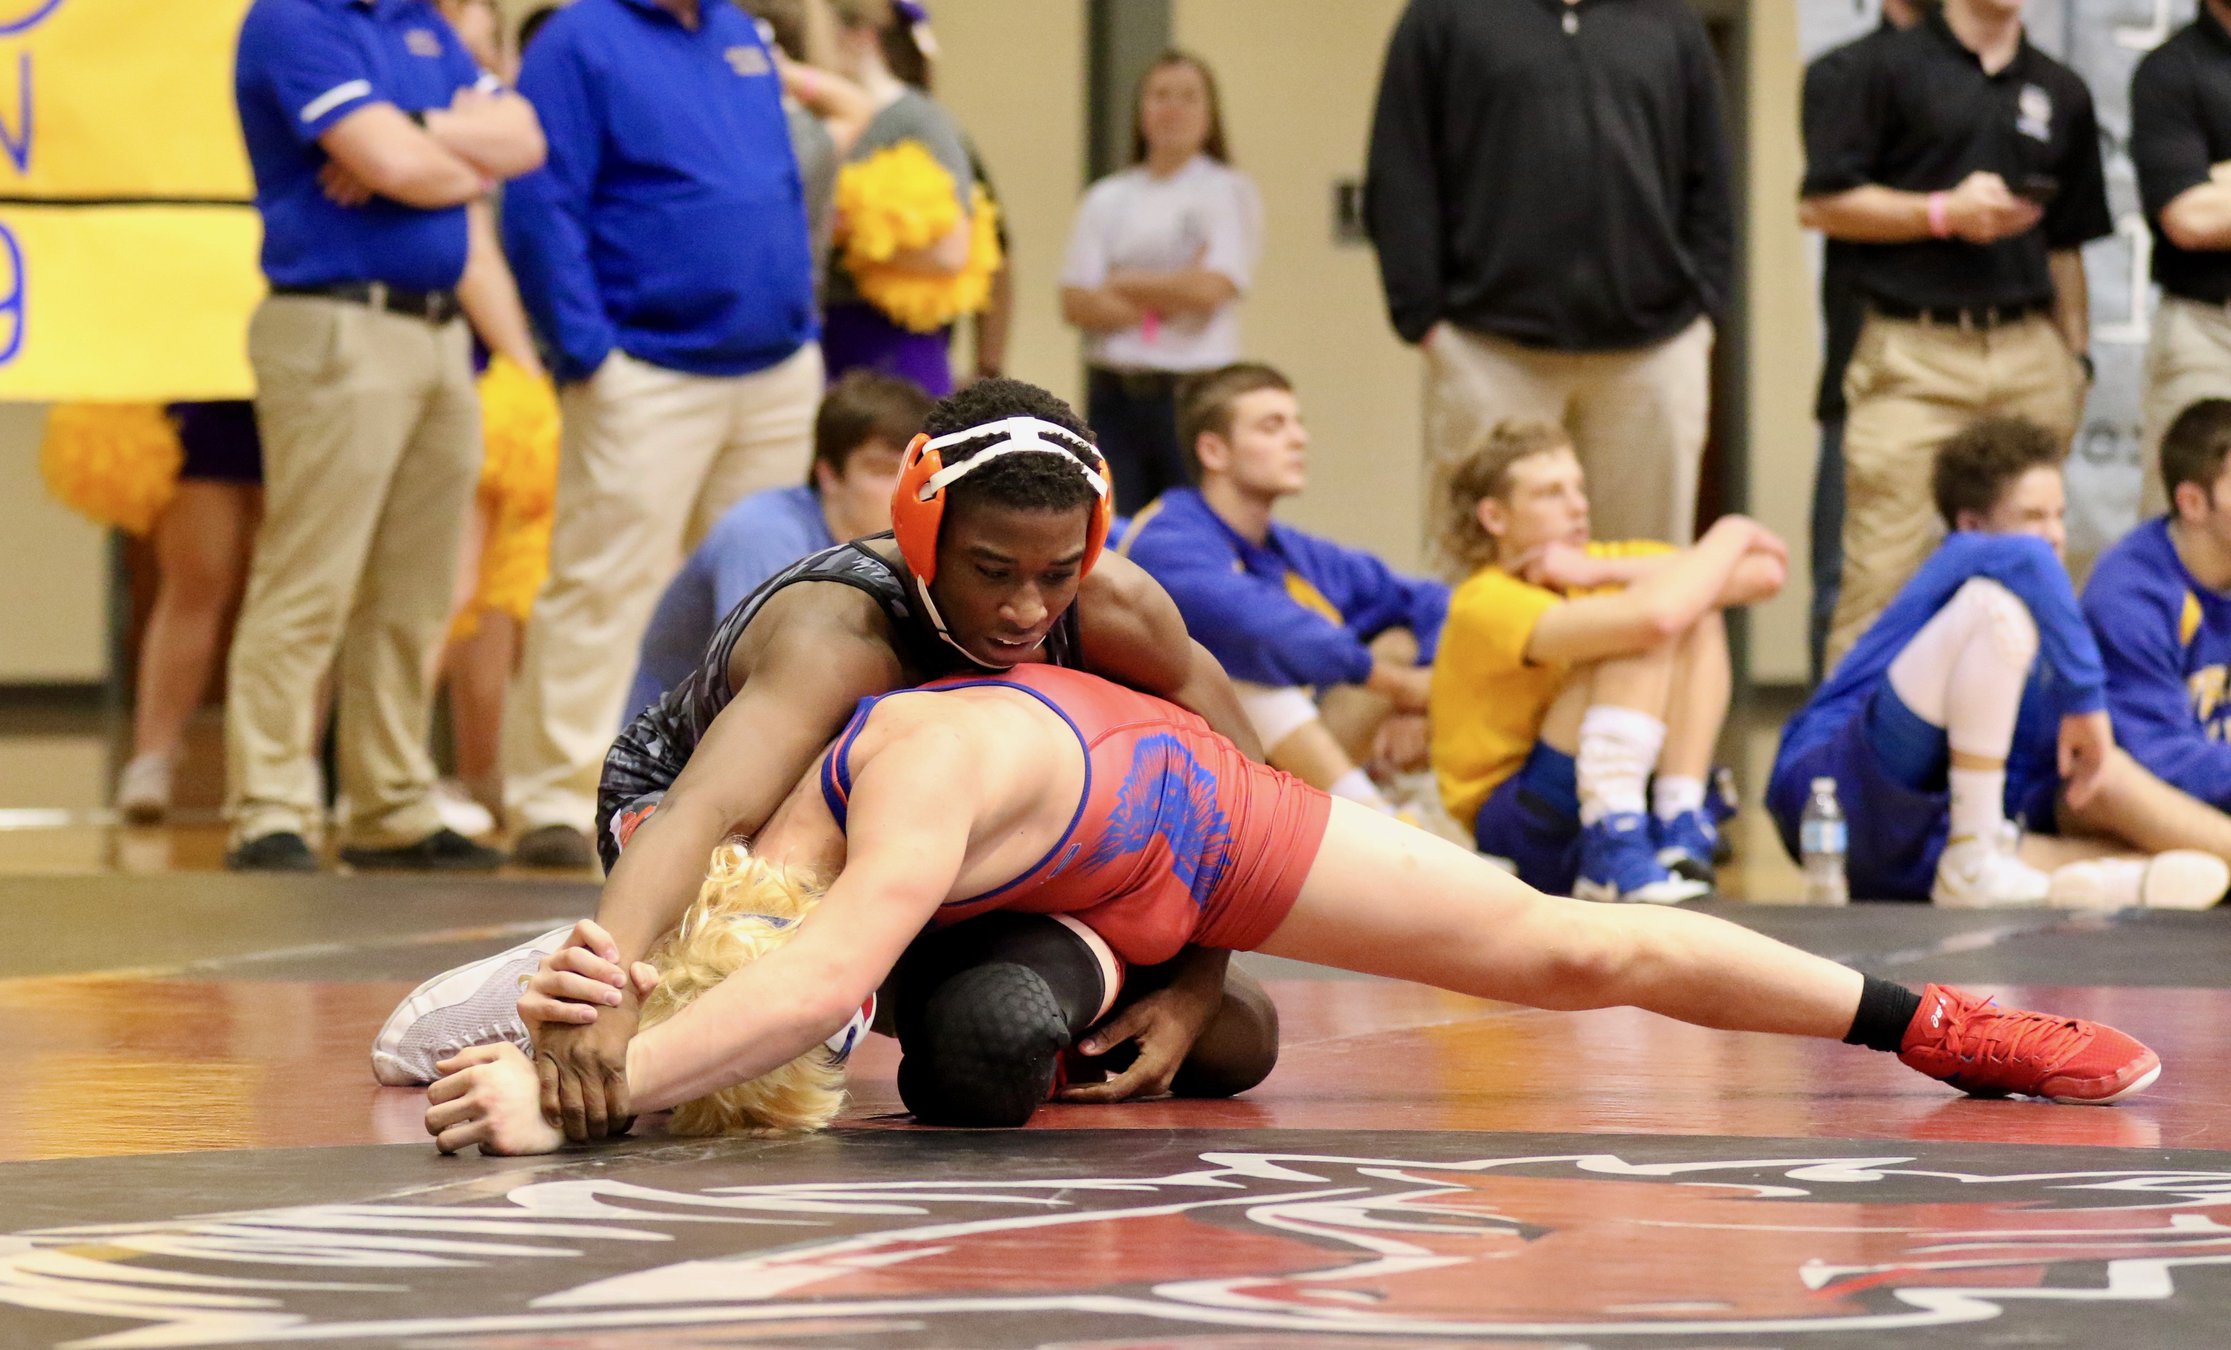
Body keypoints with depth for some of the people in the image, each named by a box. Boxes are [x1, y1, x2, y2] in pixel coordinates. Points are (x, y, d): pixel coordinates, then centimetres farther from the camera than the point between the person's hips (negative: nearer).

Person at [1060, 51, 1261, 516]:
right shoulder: (1106, 199, 12)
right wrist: (1167, 298, -9)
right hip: (1112, 394, 3)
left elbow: (1210, 289, -11)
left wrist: (1120, 285, -1)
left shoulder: (1228, 192, 3)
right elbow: (1075, 304, 1)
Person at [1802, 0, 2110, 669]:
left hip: (2030, 356, 4)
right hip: (1914, 356, -4)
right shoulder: (1885, 67, 2)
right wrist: (1945, 212, -11)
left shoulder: (2060, 92, 16)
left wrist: (2076, 356, 14)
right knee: (1884, 576, -10)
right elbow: (1821, 204, -2)